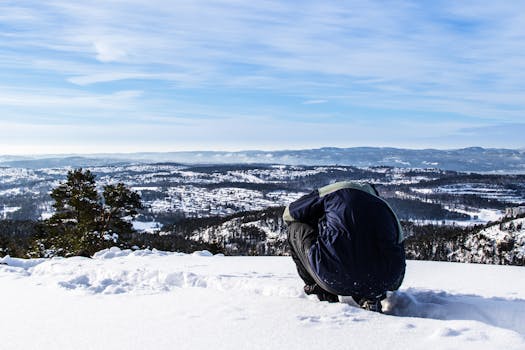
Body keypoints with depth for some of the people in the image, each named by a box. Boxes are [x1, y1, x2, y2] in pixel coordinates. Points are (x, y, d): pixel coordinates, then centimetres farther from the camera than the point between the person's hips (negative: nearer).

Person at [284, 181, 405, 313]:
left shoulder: (337, 191, 15)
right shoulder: (388, 210, 24)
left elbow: (289, 213, 23)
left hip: (333, 279, -4)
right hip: (378, 286, 4)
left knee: (295, 227, 20)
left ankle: (324, 293, 13)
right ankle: (368, 298, 11)